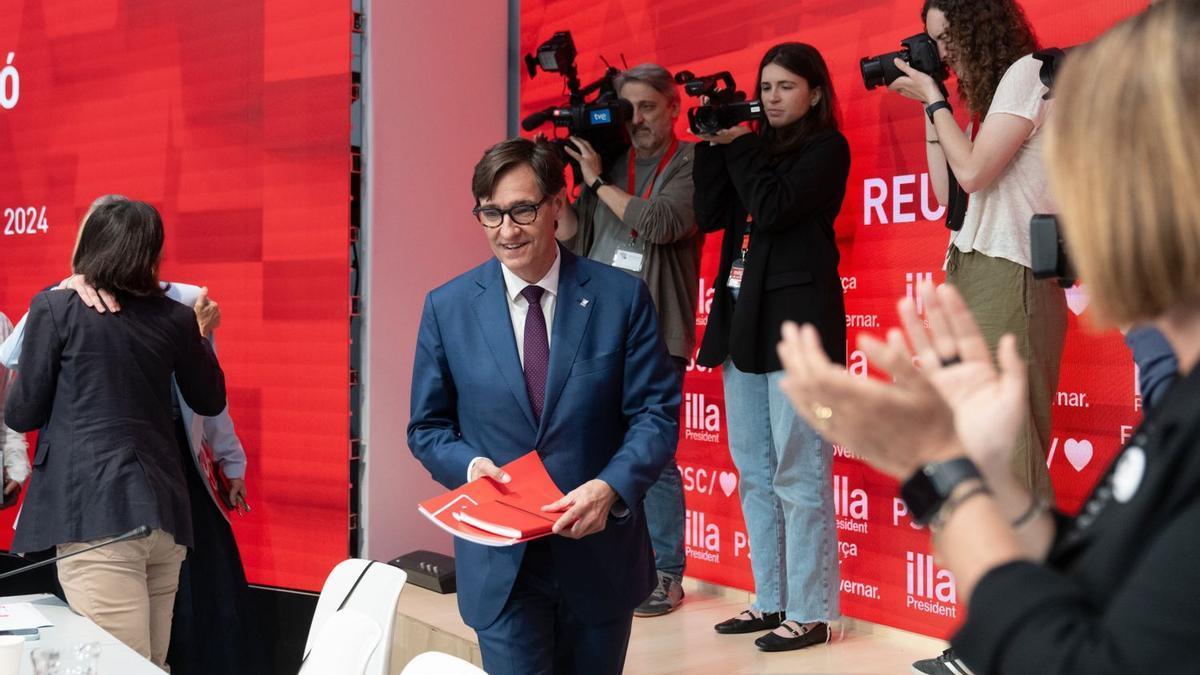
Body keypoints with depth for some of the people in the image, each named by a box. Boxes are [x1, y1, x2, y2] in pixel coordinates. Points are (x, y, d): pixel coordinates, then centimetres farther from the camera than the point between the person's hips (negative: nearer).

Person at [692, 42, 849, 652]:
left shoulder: (827, 147, -2)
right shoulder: (757, 146, 17)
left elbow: (772, 209, -16)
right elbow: (709, 215, 8)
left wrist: (738, 145, -8)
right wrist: (715, 146, 2)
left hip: (797, 321, -8)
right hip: (745, 318, 8)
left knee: (799, 475, -7)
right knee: (755, 473, 11)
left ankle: (810, 614, -1)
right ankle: (771, 601, 20)